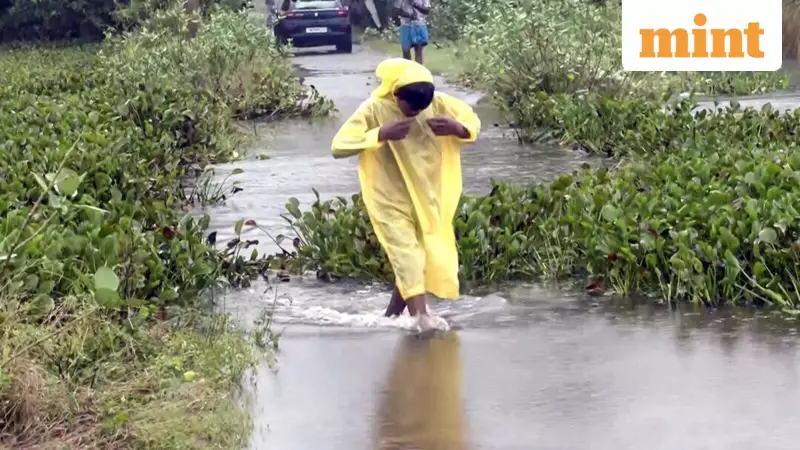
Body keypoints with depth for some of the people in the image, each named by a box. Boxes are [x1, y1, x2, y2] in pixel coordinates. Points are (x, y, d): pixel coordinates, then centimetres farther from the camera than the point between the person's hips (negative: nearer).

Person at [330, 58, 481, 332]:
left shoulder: (439, 104, -10)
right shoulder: (374, 110, -19)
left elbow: (473, 122, 4)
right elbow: (339, 146, -22)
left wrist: (457, 128, -21)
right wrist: (380, 134, -33)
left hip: (428, 198, 4)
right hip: (391, 202, -4)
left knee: (432, 261, 10)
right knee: (408, 261, -16)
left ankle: (392, 316, 28)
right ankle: (422, 317, -23)